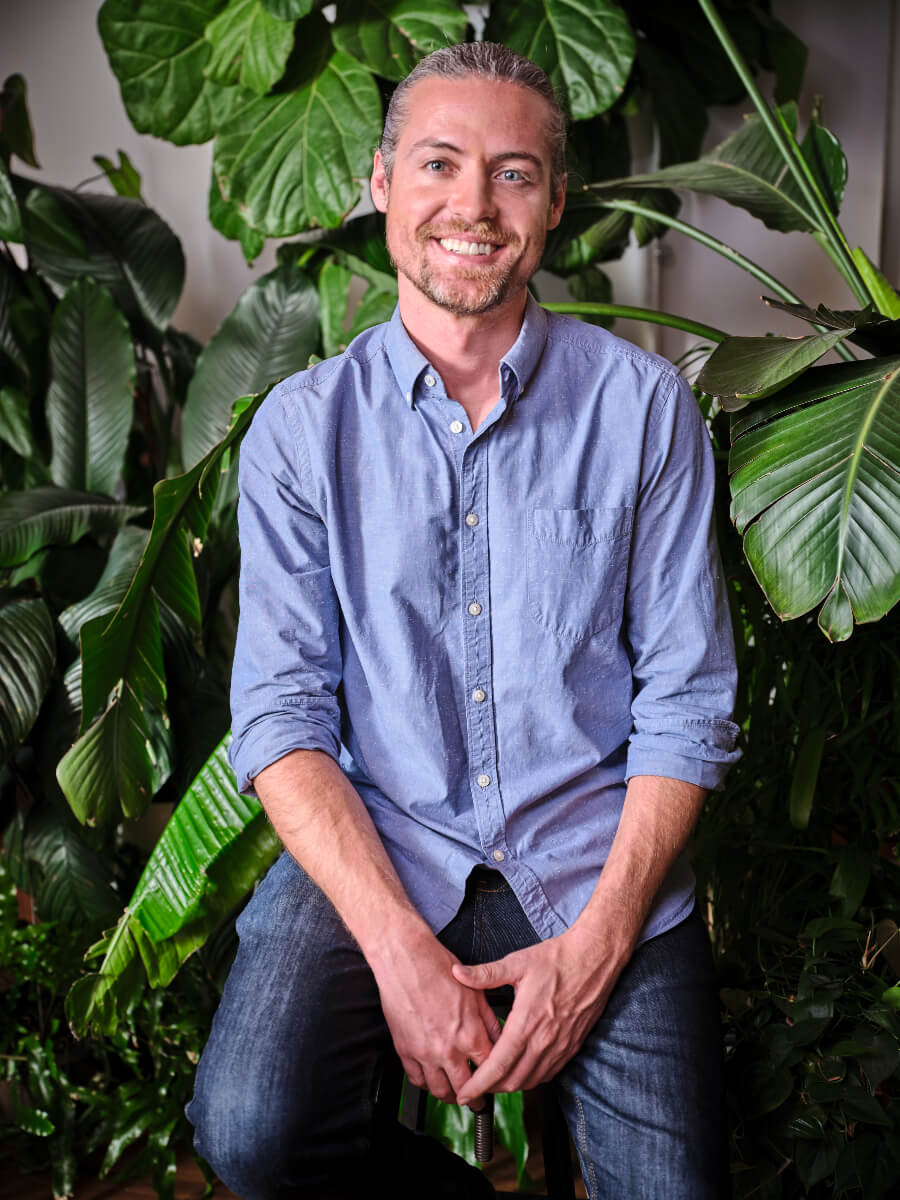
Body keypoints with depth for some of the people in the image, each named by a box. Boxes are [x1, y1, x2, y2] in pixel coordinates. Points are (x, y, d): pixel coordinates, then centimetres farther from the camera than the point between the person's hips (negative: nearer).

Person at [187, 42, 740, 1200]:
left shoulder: (644, 405, 1)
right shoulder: (300, 426, 2)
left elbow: (686, 703, -1)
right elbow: (282, 711, -4)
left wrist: (594, 945, -12)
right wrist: (400, 946, -16)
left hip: (594, 855, 0)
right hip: (375, 845, 1)